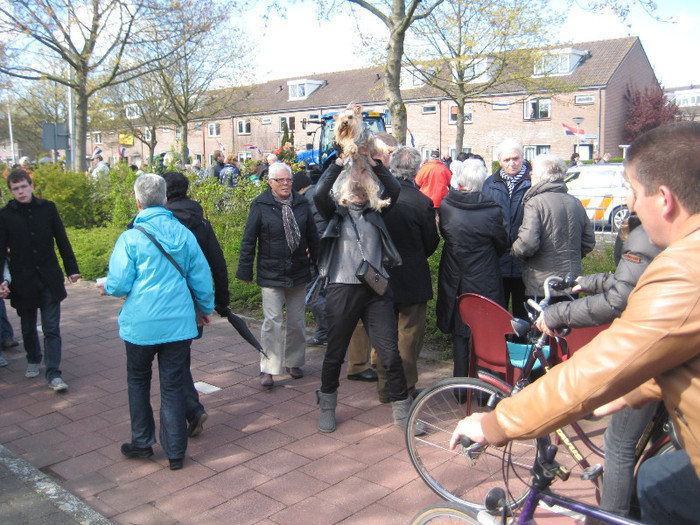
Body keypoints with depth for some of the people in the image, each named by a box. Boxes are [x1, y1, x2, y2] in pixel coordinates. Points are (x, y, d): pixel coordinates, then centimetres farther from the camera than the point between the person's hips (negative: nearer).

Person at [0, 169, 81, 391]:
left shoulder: (47, 208, 1)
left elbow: (62, 240, 7)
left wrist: (72, 268, 5)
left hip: (49, 278, 0)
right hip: (23, 280, 0)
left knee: (52, 328, -3)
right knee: (28, 327, 16)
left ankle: (53, 373, -1)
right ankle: (33, 360, 39)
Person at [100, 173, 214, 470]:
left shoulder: (131, 238, -11)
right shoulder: (184, 234, 0)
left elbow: (119, 284, -10)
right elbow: (201, 277, 6)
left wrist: (106, 288, 14)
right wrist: (206, 308, 20)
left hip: (141, 324, -2)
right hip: (179, 323, 2)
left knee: (138, 380, 20)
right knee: (173, 386, 9)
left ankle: (142, 442, 27)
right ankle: (175, 452, 14)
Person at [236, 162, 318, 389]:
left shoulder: (302, 204, 4)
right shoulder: (261, 205, -6)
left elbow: (312, 236, 12)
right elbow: (248, 239, -3)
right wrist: (245, 269, -4)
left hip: (298, 273, 4)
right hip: (271, 275, -3)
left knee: (297, 321, 12)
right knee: (272, 321, -5)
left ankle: (293, 362, 29)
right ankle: (268, 369, 5)